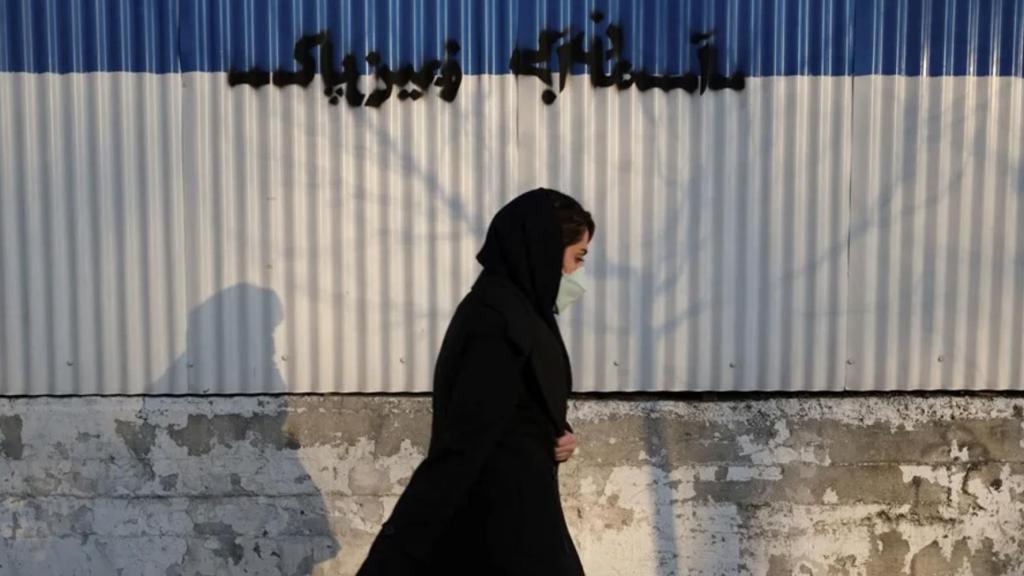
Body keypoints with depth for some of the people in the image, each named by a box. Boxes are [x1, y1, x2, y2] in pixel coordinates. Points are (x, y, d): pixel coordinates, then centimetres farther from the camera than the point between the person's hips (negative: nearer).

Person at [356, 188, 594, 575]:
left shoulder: (518, 311, 10)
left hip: (514, 507, 10)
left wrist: (559, 436, -2)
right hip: (504, 520, -9)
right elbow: (461, 440, -27)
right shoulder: (499, 322, -20)